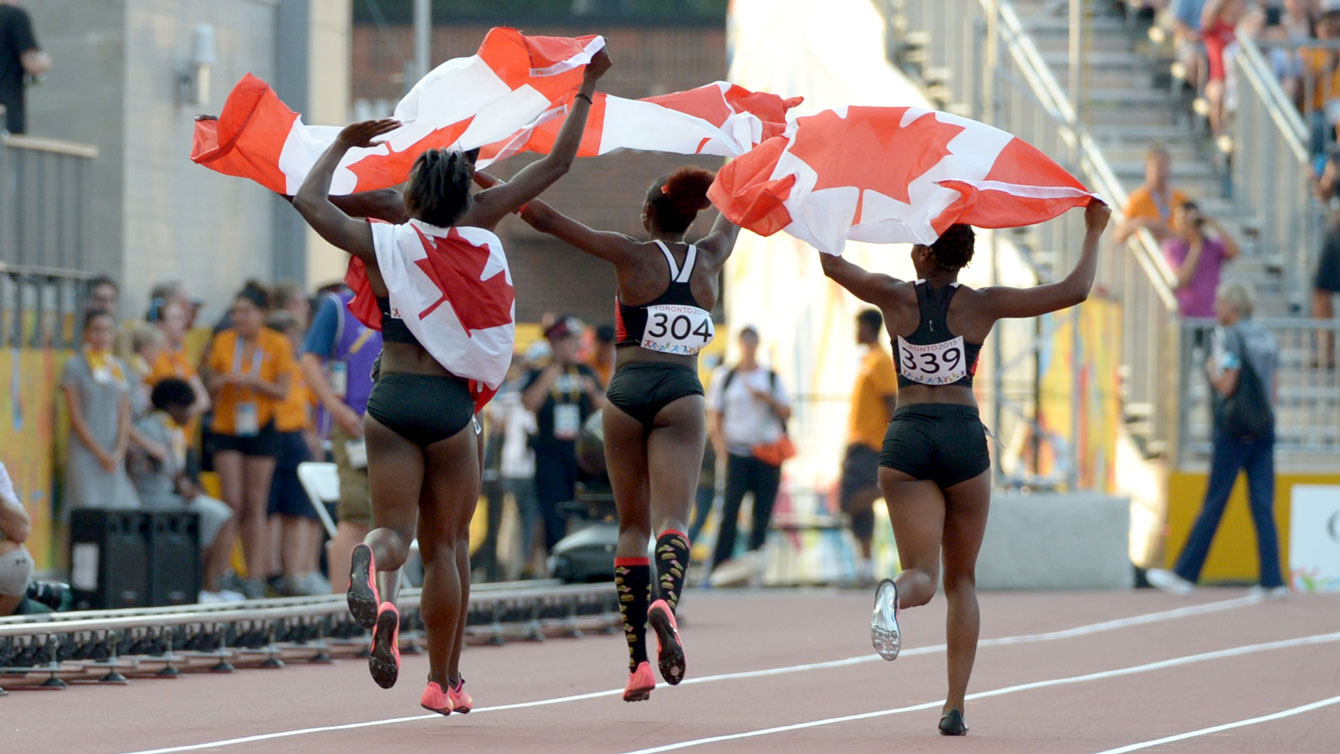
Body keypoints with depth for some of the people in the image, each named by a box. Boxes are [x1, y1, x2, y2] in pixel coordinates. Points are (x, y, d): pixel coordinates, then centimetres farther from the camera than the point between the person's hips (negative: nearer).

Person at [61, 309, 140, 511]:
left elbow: (124, 417, 11)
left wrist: (119, 452, -4)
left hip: (114, 455, 4)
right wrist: (100, 453, -10)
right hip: (86, 453, -4)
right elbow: (76, 417, -5)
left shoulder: (120, 369, 13)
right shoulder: (75, 366, -1)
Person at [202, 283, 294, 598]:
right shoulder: (223, 342, 4)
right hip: (226, 428, 1)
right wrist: (224, 380, -16)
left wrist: (255, 382, -18)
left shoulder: (278, 345, -2)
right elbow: (211, 385, 6)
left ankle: (256, 576, 2)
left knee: (256, 506, 0)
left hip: (261, 429, -1)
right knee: (232, 502, -7)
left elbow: (282, 391, -3)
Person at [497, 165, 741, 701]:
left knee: (632, 526, 7)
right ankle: (666, 601, -44)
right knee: (672, 517, -10)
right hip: (682, 395, 1)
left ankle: (638, 662, 3)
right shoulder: (707, 260, 9)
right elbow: (733, 213, 32)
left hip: (627, 393, -1)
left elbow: (547, 221, -3)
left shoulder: (632, 255, -1)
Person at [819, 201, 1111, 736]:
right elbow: (1074, 291, 3)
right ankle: (955, 707, 4)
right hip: (963, 436, 0)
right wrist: (1094, 231, 17)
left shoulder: (897, 298, 3)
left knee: (922, 573, -1)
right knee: (962, 580, 13)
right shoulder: (982, 305, 2)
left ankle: (894, 594, -42)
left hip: (906, 437, 0)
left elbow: (831, 263, 19)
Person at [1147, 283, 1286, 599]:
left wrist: (1211, 369, 2)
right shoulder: (1266, 337, 12)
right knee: (1263, 507, 3)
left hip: (1233, 430, -6)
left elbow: (1226, 385, -15)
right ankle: (1272, 580, -3)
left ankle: (1185, 575, 4)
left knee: (1213, 505, -2)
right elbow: (1274, 387, 14)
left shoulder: (1230, 337, -9)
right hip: (1264, 429, 6)